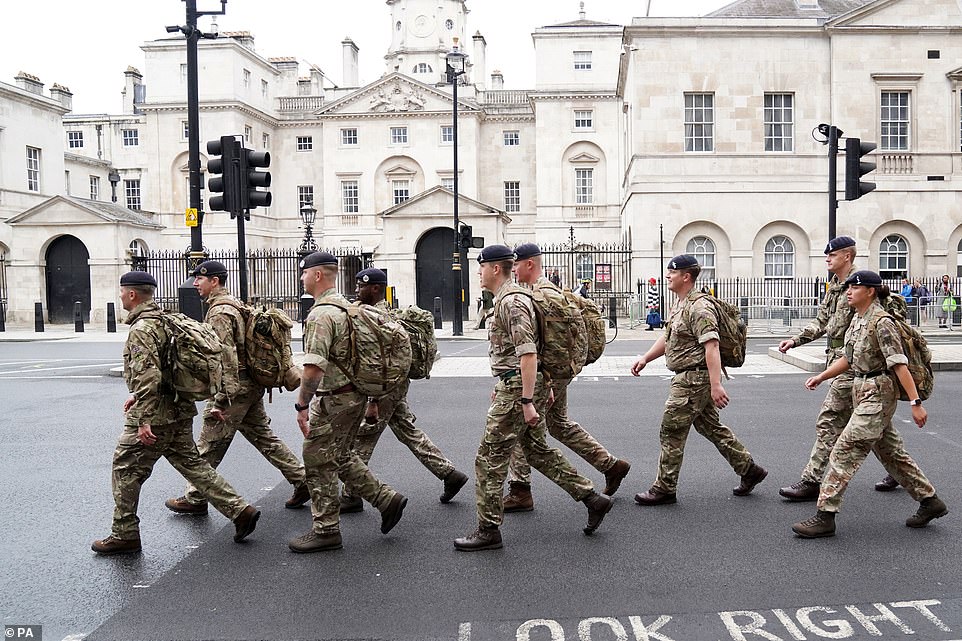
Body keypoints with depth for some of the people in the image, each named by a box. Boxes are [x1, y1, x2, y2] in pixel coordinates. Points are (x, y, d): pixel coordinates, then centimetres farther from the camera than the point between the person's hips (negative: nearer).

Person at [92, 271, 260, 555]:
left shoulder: (141, 329, -16)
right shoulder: (164, 321, 14)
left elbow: (148, 377, -26)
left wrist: (143, 419, -26)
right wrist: (137, 396, 27)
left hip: (156, 414, -9)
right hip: (179, 410, 9)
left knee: (125, 470, 5)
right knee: (192, 463, 12)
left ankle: (124, 535, 15)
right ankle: (240, 510, 8)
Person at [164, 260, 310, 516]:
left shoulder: (219, 312, -15)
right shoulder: (235, 304, 17)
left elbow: (225, 358, -23)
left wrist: (219, 400, -24)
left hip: (234, 389, -10)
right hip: (252, 386, 10)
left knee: (209, 445, 2)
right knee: (264, 437, 13)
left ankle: (194, 499, 13)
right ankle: (303, 482, 14)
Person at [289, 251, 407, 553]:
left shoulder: (321, 314, -19)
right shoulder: (346, 306, 13)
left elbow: (314, 367, -27)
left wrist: (302, 405, -20)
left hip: (334, 399, -10)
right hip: (355, 395, 10)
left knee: (318, 461, 2)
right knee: (341, 457, 21)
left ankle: (326, 530, 11)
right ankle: (387, 499, 20)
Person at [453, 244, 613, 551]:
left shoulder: (511, 302, -17)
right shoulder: (508, 299, 15)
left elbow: (529, 354, -23)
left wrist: (526, 401, -25)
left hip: (519, 388, -11)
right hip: (520, 385, 11)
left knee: (490, 458, -2)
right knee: (537, 449, 18)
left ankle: (488, 530, 7)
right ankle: (592, 498, 22)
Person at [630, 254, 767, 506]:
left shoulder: (699, 308, -19)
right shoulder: (679, 305, 14)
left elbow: (711, 346, -26)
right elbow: (668, 337, 24)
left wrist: (716, 385, -31)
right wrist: (645, 358, 15)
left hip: (694, 378, -11)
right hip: (688, 378, 11)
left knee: (671, 431, -4)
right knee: (711, 427, 18)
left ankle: (664, 489, 6)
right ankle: (749, 470, 28)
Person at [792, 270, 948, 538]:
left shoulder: (881, 322, -17)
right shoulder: (857, 319, 10)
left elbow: (899, 364, -20)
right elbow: (849, 358, 20)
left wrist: (915, 402, -22)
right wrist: (821, 377, 14)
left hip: (878, 393, -10)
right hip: (864, 391, 10)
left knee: (845, 450, -11)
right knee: (890, 452, 18)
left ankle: (825, 517, -9)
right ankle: (930, 501, 32)